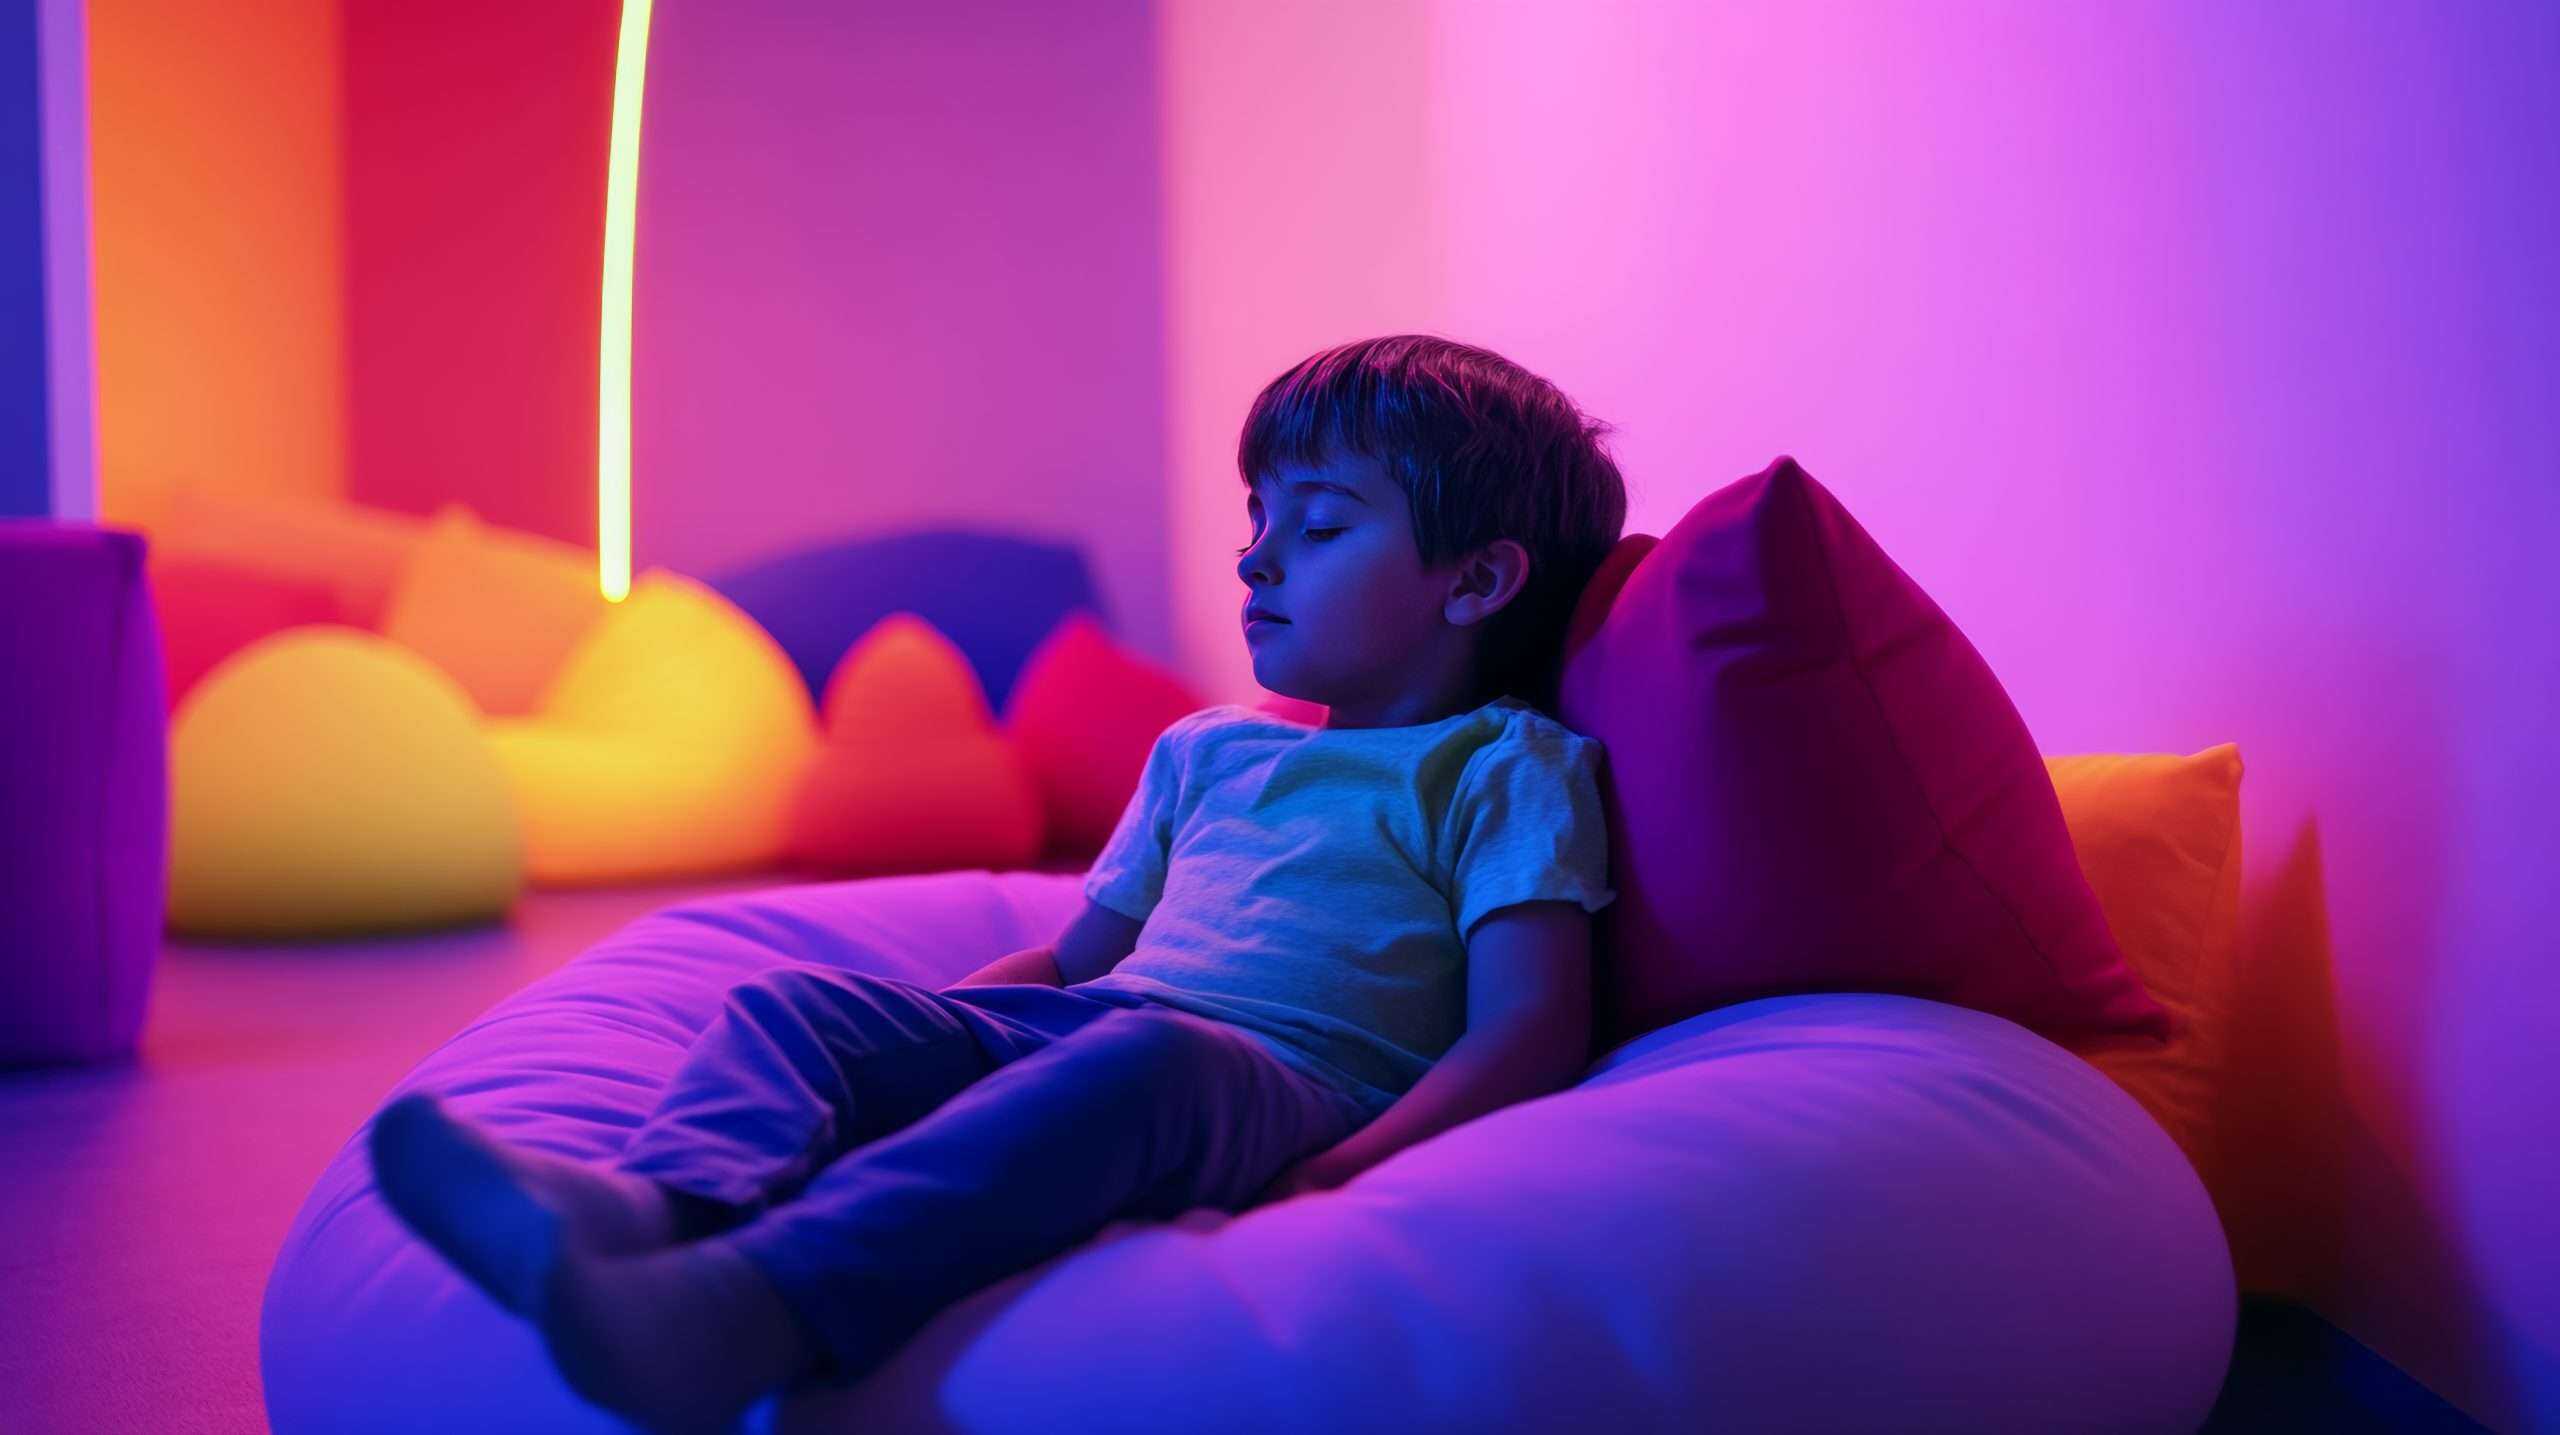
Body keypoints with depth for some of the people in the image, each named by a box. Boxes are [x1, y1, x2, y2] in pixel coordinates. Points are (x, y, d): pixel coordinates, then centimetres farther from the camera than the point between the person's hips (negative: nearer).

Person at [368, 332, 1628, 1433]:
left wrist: (1350, 1170, -22)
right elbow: (1076, 956, 32)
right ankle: (671, 1194, -43)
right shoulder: (1205, 751, 31)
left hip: (1288, 1080, -7)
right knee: (794, 1000, -11)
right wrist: (905, 1034, 13)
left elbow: (1530, 1028, -4)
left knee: (1135, 1057, -39)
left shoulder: (1505, 769, 9)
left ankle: (756, 1304, -58)